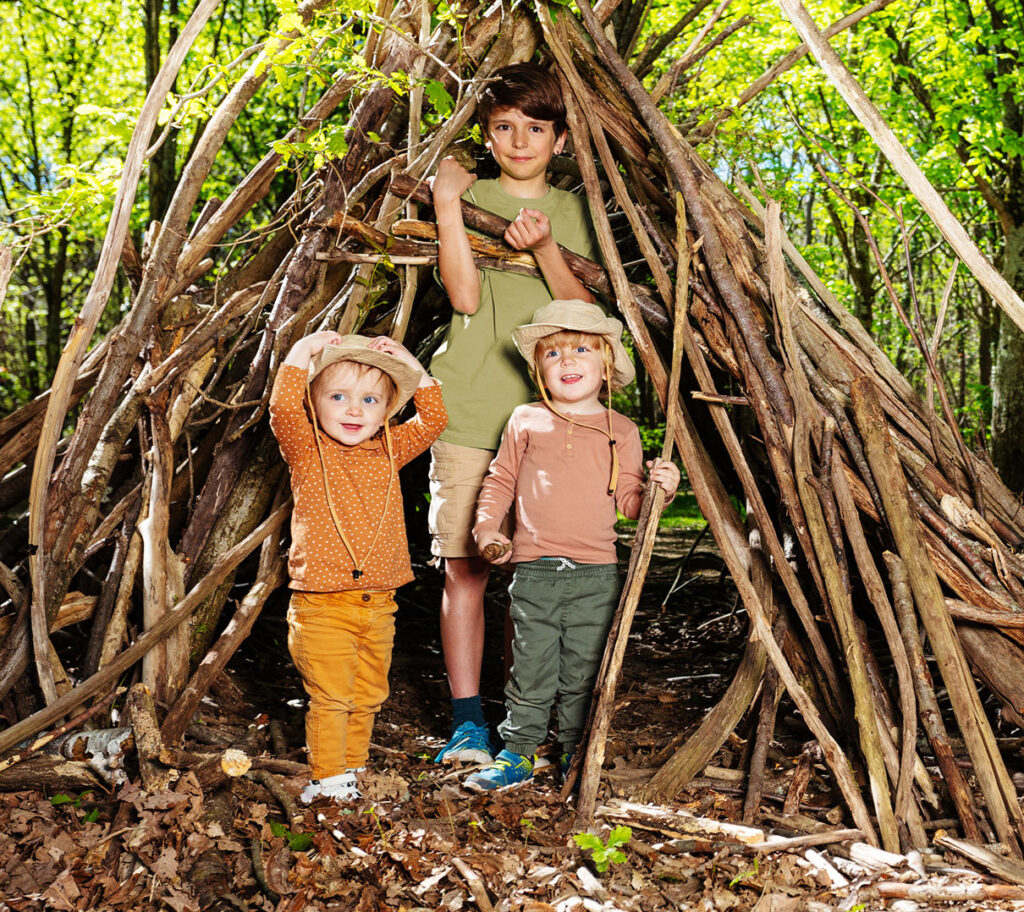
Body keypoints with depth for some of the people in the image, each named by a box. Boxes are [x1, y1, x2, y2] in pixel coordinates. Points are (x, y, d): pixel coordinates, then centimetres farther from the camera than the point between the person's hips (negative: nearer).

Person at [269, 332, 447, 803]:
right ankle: (327, 779, 8)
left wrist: (412, 367, -1)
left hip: (378, 604, 5)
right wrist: (301, 352, -20)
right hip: (321, 604, -5)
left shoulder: (388, 450, 9)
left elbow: (432, 421, 6)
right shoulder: (306, 450, -3)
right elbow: (283, 409, -21)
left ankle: (352, 768, 30)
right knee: (329, 697, -4)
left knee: (367, 696, 15)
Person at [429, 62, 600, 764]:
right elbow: (466, 296, -6)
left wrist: (545, 248, -14)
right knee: (464, 567, -3)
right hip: (469, 414, -1)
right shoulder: (471, 196, 9)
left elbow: (584, 309, 1)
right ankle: (467, 721, 7)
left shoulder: (574, 211, 15)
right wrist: (447, 205, -9)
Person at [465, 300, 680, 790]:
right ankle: (517, 752, 20)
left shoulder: (621, 431, 7)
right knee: (531, 671, 4)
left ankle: (578, 754, 25)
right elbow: (499, 480, 13)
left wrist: (660, 488, -12)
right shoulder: (525, 421, 7)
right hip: (533, 571, 0)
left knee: (584, 674, 8)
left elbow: (628, 500, 7)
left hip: (595, 576, 0)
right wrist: (487, 527, 0)